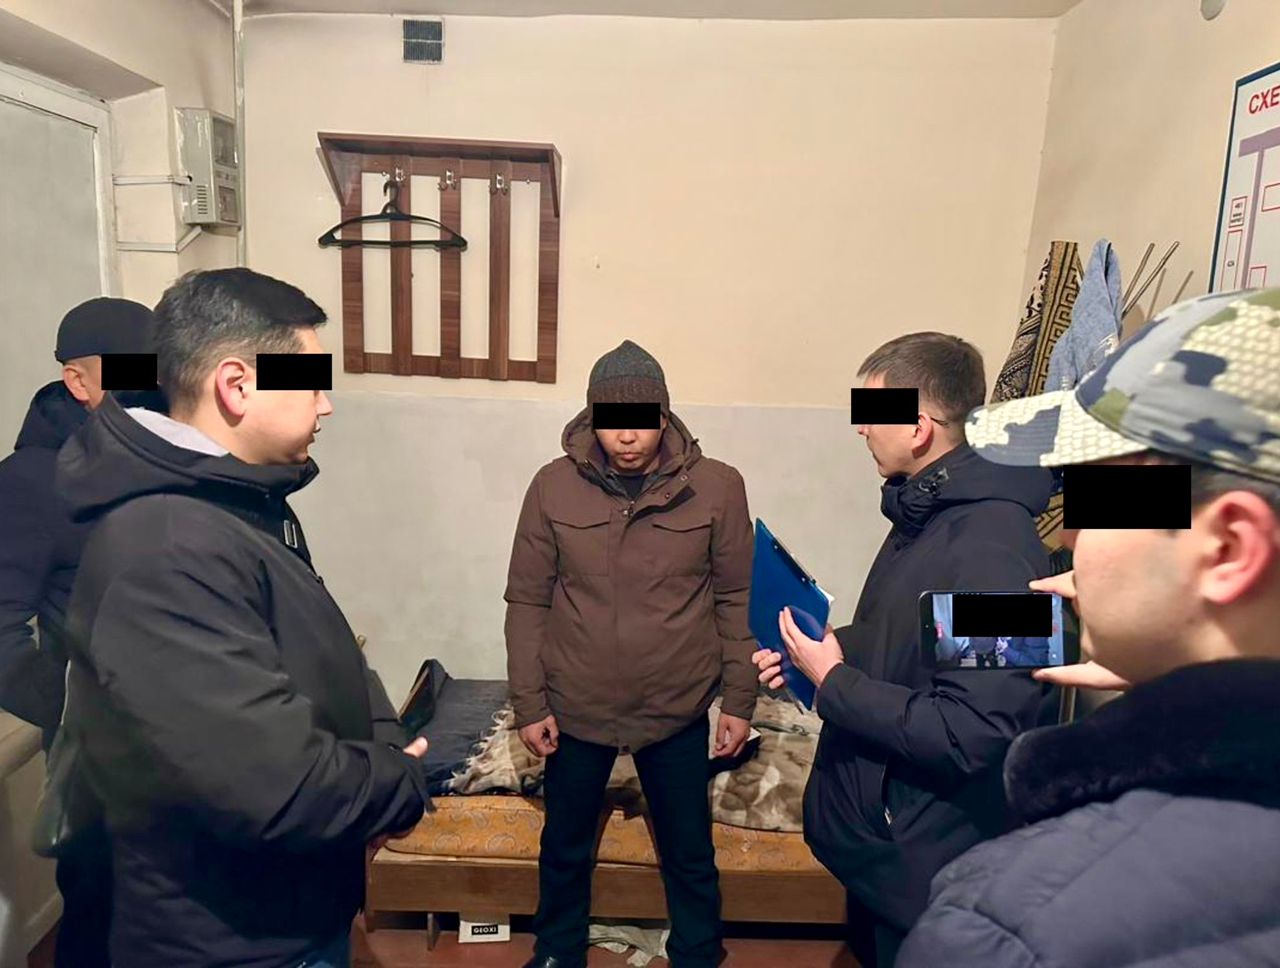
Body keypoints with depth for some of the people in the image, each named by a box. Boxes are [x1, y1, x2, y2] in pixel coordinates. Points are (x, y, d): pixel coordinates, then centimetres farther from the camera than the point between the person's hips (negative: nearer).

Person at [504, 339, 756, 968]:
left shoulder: (718, 487, -10)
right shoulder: (553, 486, -8)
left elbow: (736, 601, -3)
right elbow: (527, 602, -3)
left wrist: (738, 700, -1)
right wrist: (529, 702, -3)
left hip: (678, 711, -1)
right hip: (575, 709, 1)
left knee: (690, 855, 17)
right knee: (564, 849, 21)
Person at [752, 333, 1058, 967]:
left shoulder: (991, 549, -29)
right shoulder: (926, 513, 3)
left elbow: (969, 733, -32)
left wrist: (834, 684, -24)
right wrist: (824, 651, 0)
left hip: (922, 865, -9)